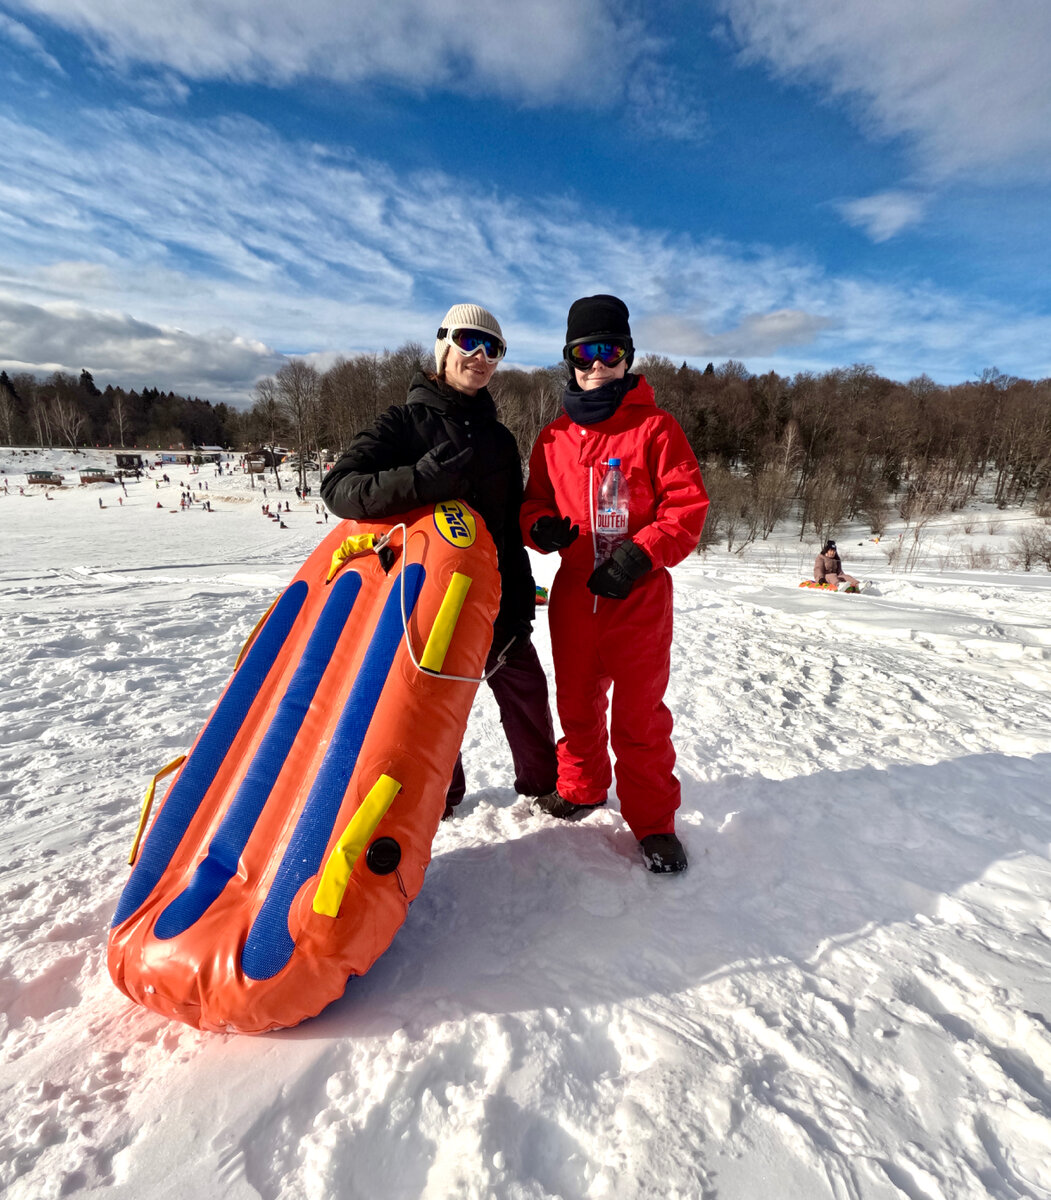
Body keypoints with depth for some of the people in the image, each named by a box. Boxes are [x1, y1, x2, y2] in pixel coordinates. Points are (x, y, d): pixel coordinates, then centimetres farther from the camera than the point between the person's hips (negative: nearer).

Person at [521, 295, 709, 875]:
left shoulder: (655, 428, -2)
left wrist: (640, 553, -20)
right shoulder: (552, 437, 10)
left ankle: (652, 818, 18)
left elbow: (688, 506, -6)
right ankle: (581, 785, 39)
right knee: (576, 702, 16)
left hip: (639, 594, -4)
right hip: (573, 591, 4)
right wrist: (541, 526, -8)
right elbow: (534, 503, 16)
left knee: (639, 712, 1)